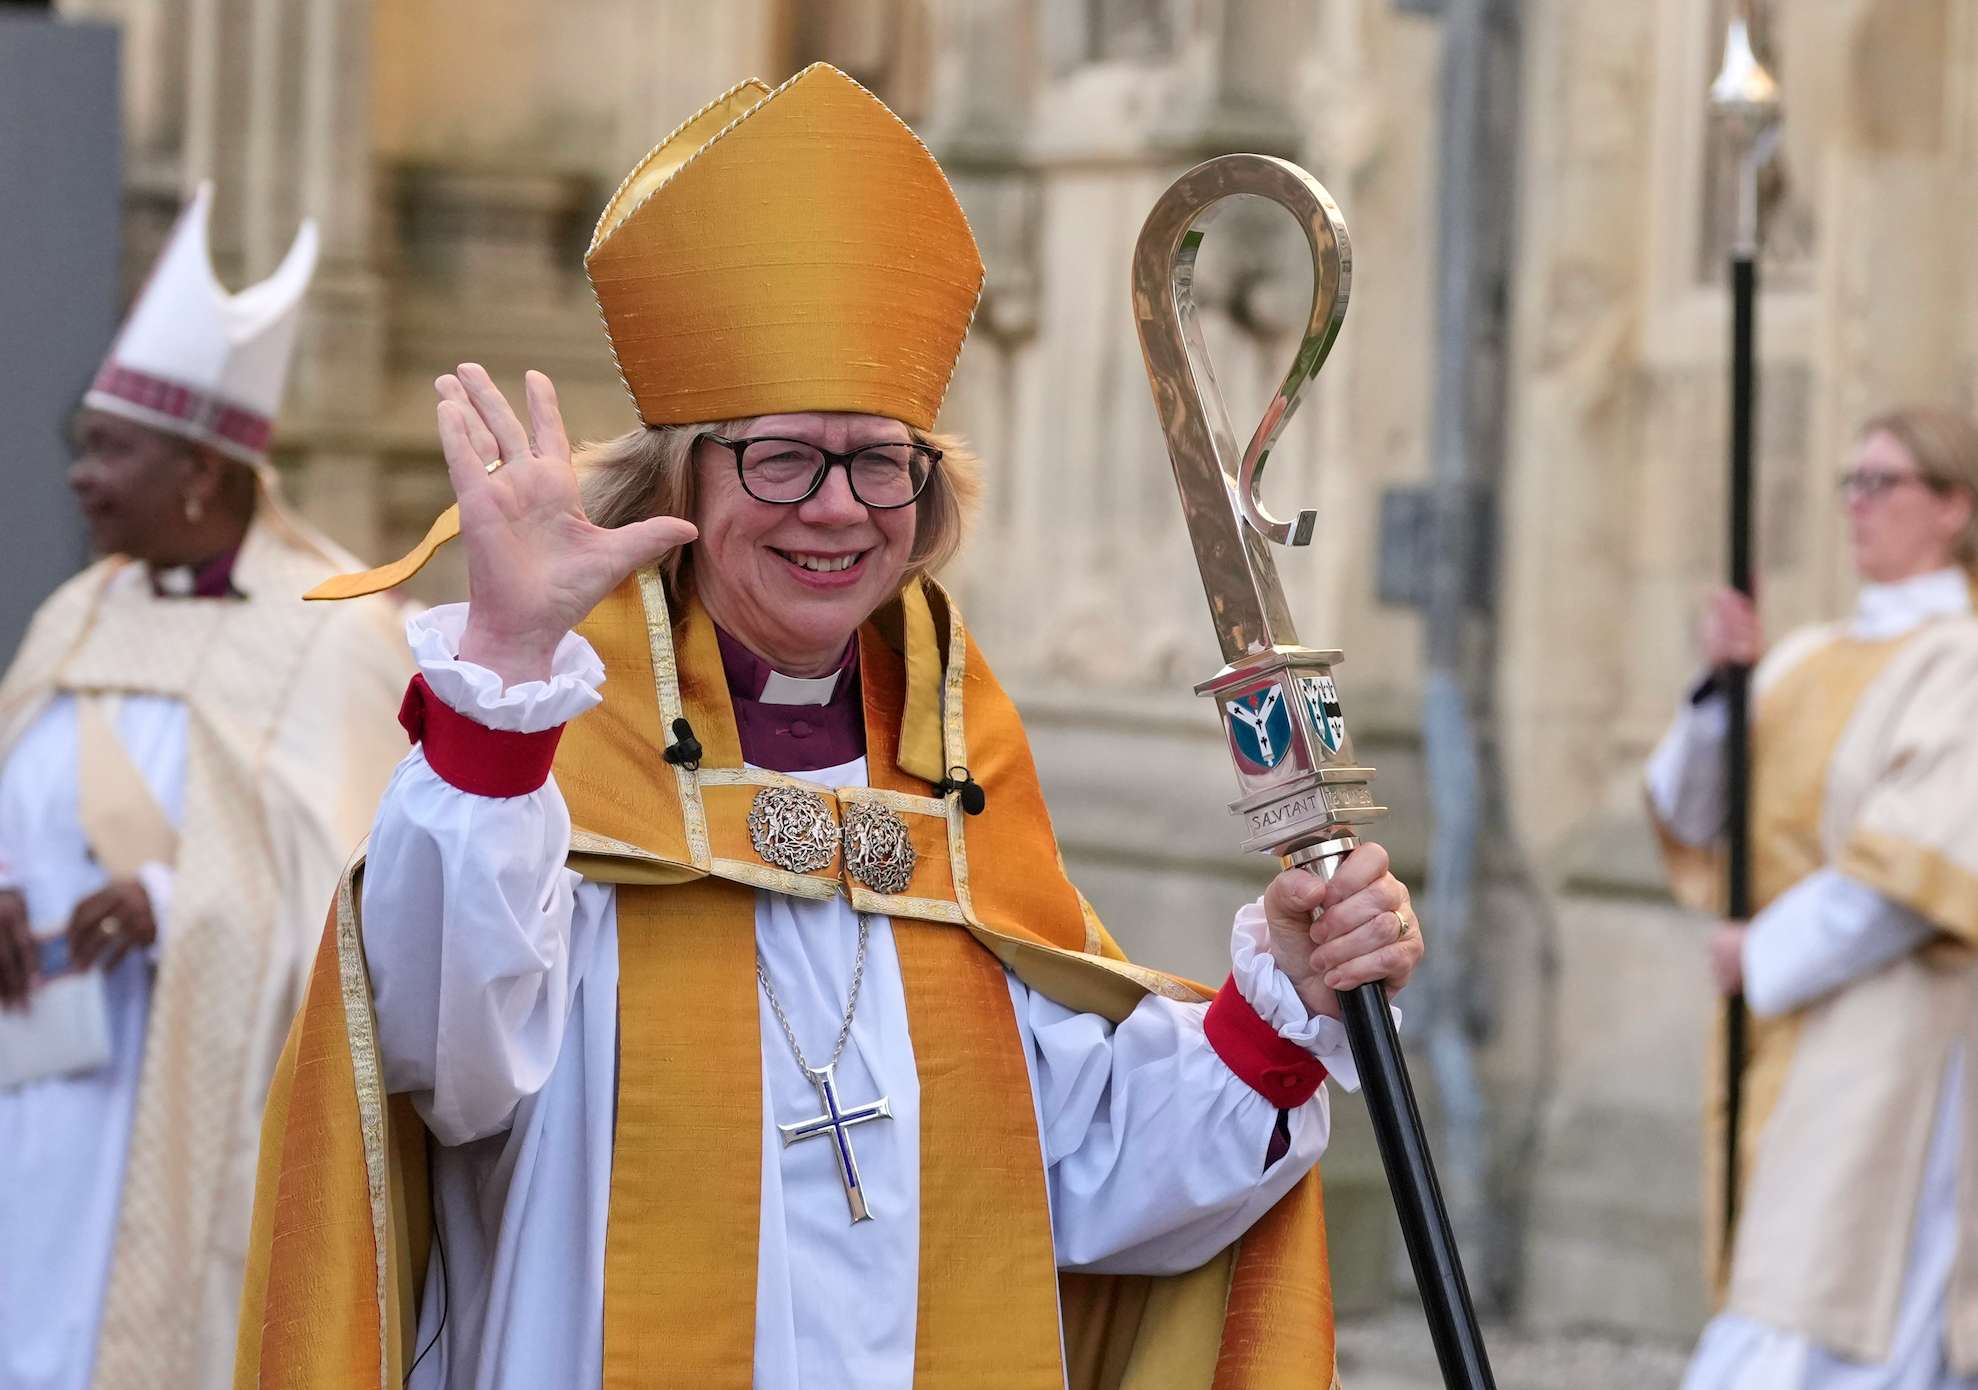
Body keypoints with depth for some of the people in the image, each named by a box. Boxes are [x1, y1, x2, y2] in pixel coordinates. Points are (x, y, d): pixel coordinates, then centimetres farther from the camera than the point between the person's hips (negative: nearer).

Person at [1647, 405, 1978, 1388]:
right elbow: (1690, 809, 8)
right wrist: (1720, 684, -9)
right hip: (1777, 1027, 8)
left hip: (1878, 1025, -8)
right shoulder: (1807, 660, 14)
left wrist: (1770, 950, -14)